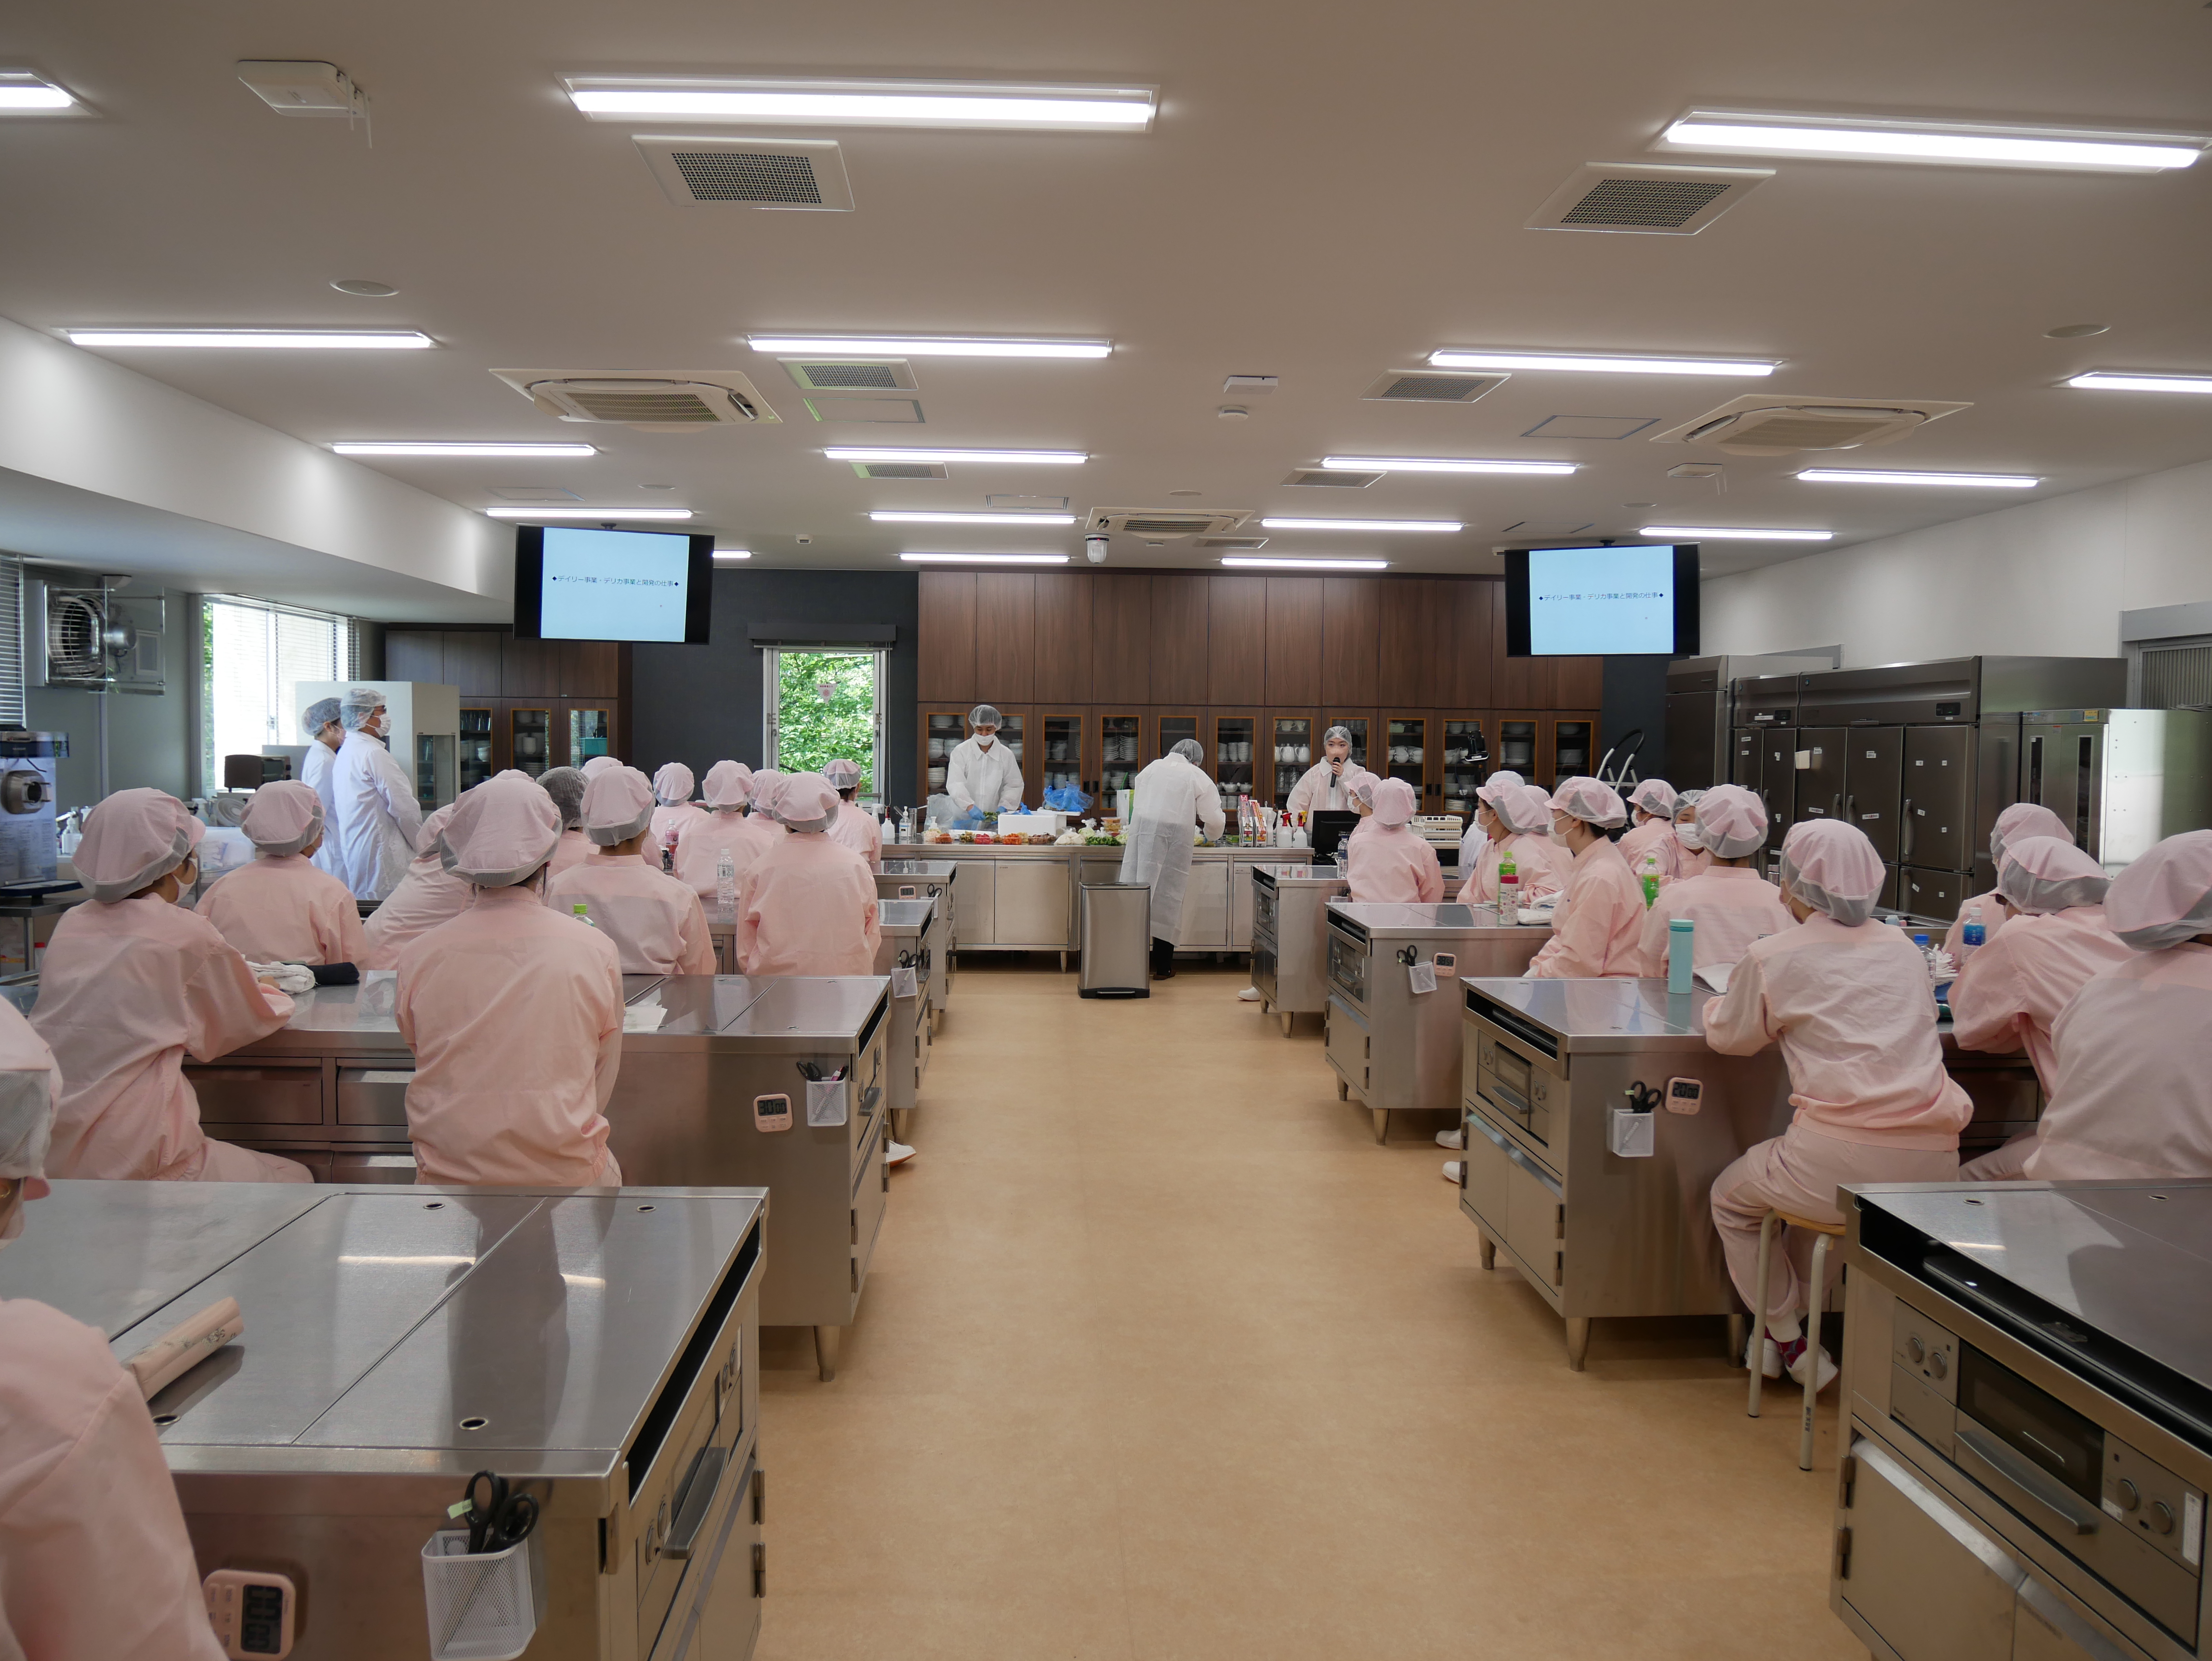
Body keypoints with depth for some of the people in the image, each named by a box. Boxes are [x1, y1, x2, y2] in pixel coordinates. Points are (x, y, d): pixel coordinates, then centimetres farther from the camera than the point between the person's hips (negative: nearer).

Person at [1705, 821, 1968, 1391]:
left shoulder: (1773, 957, -2)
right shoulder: (1904, 948, 13)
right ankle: (1798, 1319, 40)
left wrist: (1719, 1004, 34)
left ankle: (1791, 1344, 27)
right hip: (1934, 1169, 6)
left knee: (1730, 1201, 24)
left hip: (1845, 1163, -6)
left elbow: (1729, 1037, 13)